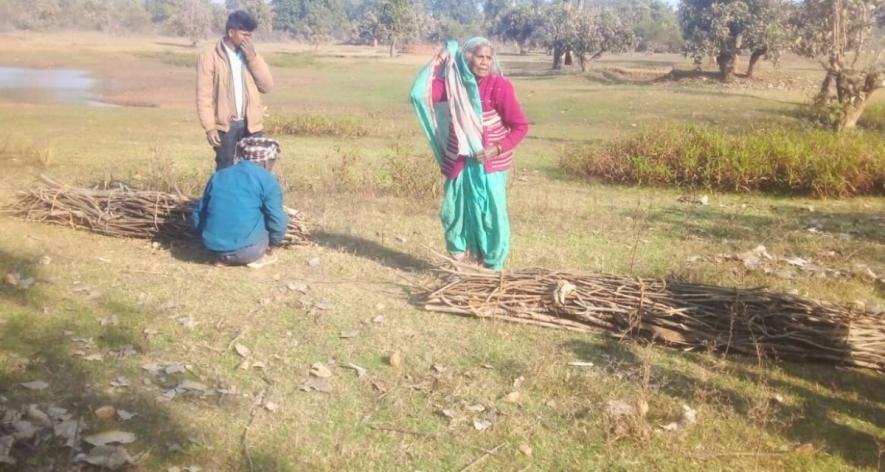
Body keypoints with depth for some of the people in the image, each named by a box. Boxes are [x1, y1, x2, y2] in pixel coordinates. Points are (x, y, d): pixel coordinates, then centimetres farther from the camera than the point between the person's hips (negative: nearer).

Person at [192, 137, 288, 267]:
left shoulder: (218, 176, 14)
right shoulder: (267, 180, -2)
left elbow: (198, 212, 17)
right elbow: (277, 220, -5)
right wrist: (275, 241, 15)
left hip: (214, 247, 5)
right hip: (247, 250, -5)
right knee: (280, 217, 16)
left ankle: (225, 255, 14)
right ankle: (254, 256, 6)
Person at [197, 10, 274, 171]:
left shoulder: (251, 55, 10)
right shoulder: (210, 56, -5)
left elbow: (267, 86, 0)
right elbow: (204, 95, -8)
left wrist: (252, 58, -8)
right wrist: (209, 127, -15)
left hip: (251, 124, 4)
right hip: (224, 125, -4)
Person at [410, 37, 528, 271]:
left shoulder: (499, 86, -13)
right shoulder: (453, 82, 0)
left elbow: (520, 126, -11)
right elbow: (422, 94, -12)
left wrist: (498, 149, -21)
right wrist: (436, 64, -12)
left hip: (489, 164, -4)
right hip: (458, 162, 4)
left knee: (490, 214, -1)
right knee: (454, 210, 11)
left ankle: (492, 267, 12)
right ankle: (461, 257, 28)